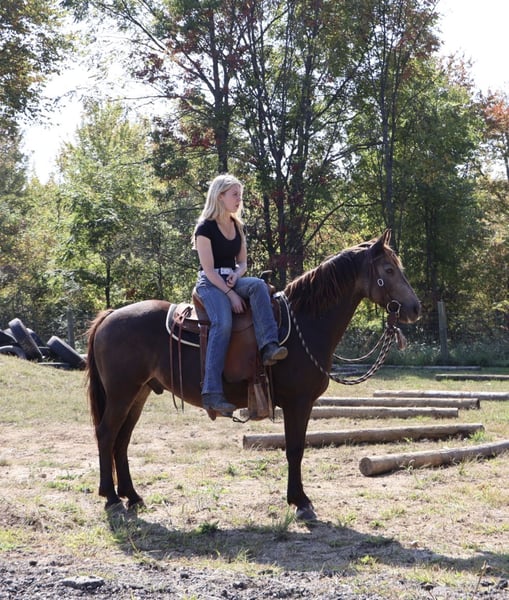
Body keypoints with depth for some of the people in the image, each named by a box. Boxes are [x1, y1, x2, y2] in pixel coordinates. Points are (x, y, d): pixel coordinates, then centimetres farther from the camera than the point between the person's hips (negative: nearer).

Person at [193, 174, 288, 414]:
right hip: (210, 283, -6)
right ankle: (212, 392, -37)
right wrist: (230, 293, -21)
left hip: (233, 279, 6)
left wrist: (236, 275, -7)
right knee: (223, 323, -32)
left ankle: (268, 346, -39)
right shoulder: (205, 227, -8)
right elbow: (208, 269, -13)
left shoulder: (238, 226, 14)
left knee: (258, 285, -28)